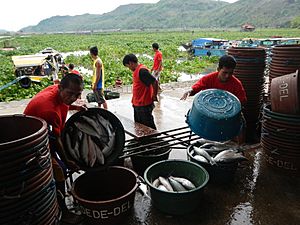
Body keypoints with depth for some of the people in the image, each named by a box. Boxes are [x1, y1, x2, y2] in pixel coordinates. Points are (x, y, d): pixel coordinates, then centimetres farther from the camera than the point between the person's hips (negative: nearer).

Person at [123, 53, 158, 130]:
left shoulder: (142, 70, -19)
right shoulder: (136, 70, 12)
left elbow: (154, 82, -25)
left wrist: (154, 95, -13)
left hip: (144, 105, -10)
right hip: (137, 105, 10)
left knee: (149, 126, 1)